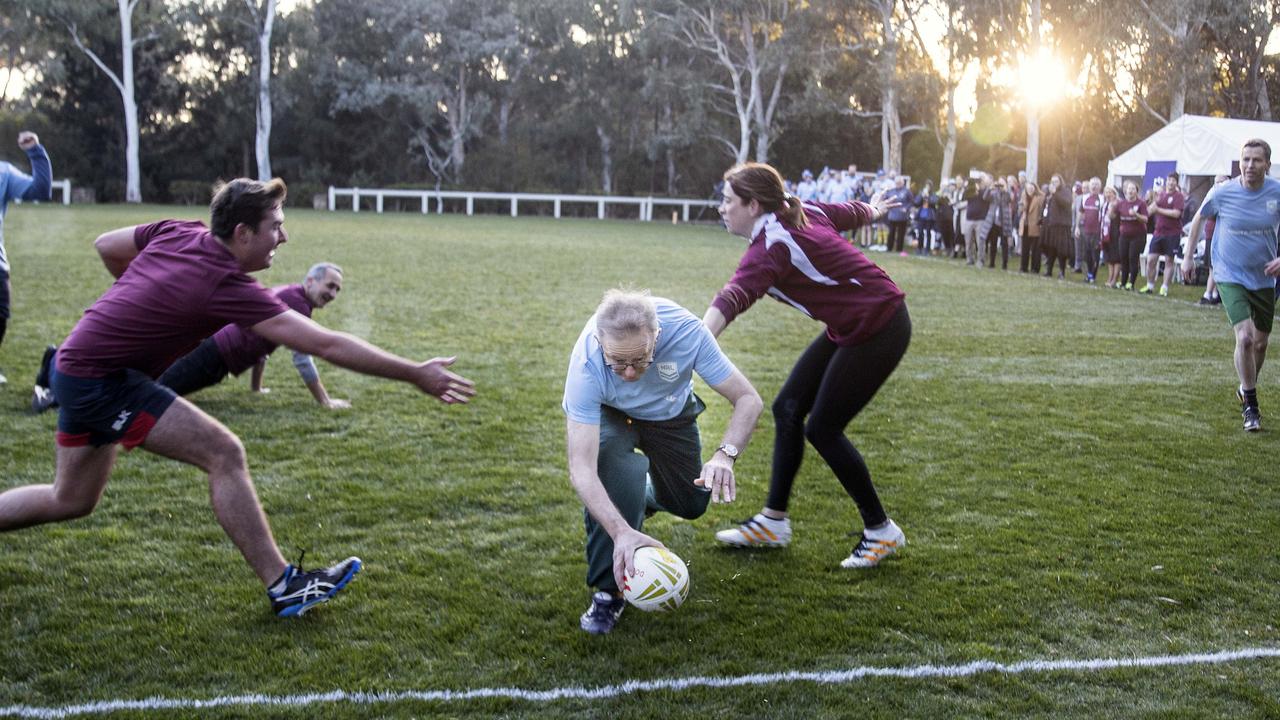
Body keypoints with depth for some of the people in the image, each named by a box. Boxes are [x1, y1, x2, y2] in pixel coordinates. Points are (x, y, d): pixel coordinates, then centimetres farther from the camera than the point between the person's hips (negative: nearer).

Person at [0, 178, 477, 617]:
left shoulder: (177, 233, -1)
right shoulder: (227, 287, -25)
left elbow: (105, 245, 17)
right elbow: (327, 345, -27)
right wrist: (415, 375, -24)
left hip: (77, 370, 10)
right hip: (103, 381, -10)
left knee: (71, 500, 23)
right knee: (223, 453, -15)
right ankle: (281, 586, -12)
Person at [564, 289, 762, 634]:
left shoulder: (686, 330, -41)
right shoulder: (587, 364, -43)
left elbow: (749, 400, -33)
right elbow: (581, 468, -45)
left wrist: (725, 454, -52)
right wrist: (622, 532, -57)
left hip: (670, 411, 3)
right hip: (608, 413, -3)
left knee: (690, 506, 8)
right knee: (612, 477, -33)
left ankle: (643, 495, 45)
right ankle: (608, 592, -15)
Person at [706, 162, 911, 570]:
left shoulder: (772, 244, -26)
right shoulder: (801, 212, 1)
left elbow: (736, 295, -45)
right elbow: (848, 213, 21)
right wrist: (874, 211, 46)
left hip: (879, 330, -10)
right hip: (849, 328, 10)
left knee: (822, 428, -4)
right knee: (788, 408, 8)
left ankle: (881, 532, 13)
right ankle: (773, 522, 18)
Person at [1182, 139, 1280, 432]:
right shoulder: (1222, 193, -11)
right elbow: (1199, 218, 8)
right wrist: (1188, 255, 10)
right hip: (1230, 277, -3)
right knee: (1244, 337, -18)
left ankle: (1247, 389, 42)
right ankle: (1250, 406, -3)